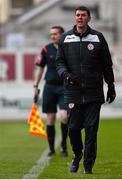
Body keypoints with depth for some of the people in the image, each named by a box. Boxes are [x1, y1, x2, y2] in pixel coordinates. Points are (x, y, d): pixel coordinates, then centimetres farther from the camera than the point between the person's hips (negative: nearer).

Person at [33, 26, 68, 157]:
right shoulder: (47, 49, 3)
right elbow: (39, 68, 10)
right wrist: (36, 86, 7)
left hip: (65, 87, -2)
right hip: (49, 87, 2)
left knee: (64, 116, -16)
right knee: (50, 119, 4)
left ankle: (64, 145, 5)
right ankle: (51, 149, 15)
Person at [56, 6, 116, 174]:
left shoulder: (98, 37, 5)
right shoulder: (65, 38, 7)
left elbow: (107, 64, 9)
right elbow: (59, 61, 9)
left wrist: (111, 86, 10)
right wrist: (65, 73, -11)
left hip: (94, 92, -1)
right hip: (73, 92, 1)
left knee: (91, 129, -3)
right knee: (73, 128, 1)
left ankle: (88, 165, 6)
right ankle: (77, 155, 28)